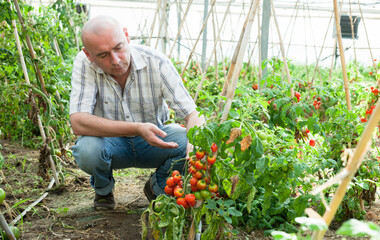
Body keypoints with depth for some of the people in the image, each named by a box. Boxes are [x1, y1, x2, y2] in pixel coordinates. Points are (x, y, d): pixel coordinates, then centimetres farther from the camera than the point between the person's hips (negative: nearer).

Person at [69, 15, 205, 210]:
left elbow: (192, 114, -23)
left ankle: (157, 188, 4)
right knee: (86, 149, -34)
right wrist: (137, 128, -43)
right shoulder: (84, 64, -23)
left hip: (153, 141, 1)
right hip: (111, 141, -1)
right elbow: (78, 123, -33)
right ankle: (103, 190, 3)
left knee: (185, 142, -29)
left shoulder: (156, 63, -22)